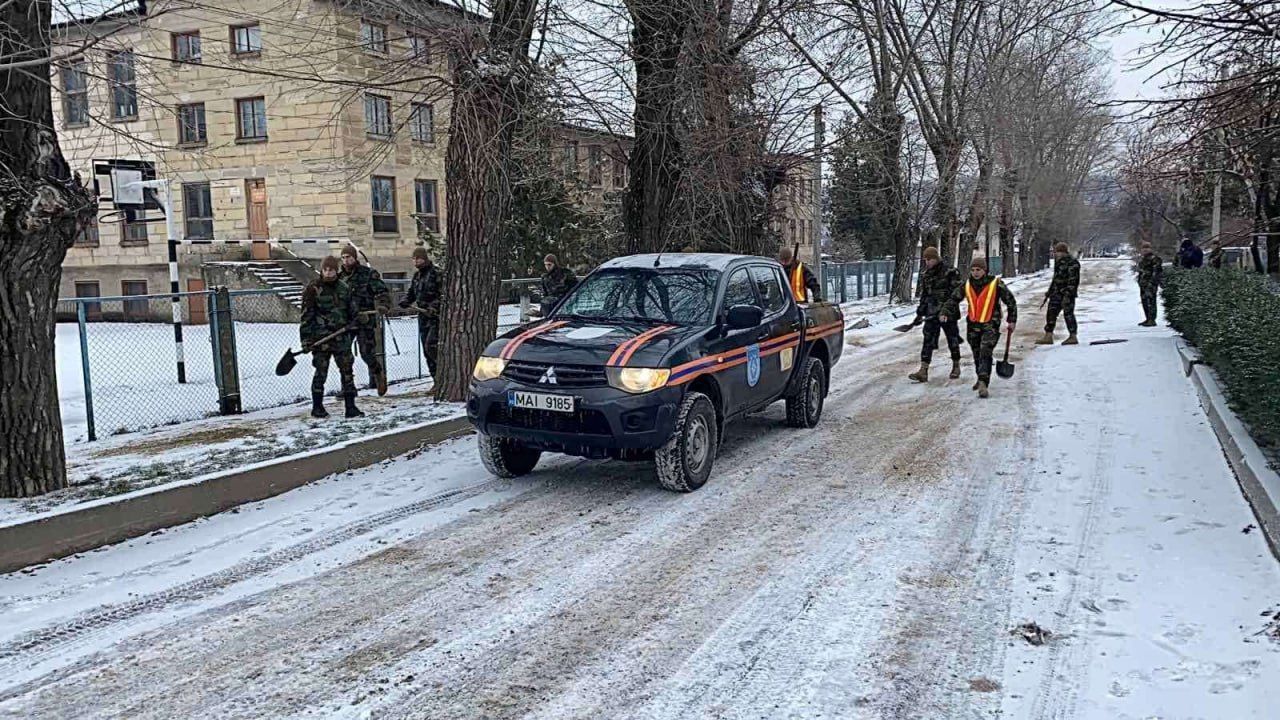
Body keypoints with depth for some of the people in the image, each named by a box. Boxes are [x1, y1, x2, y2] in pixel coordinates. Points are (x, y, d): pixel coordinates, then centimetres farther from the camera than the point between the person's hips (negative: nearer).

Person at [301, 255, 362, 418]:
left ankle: (350, 406, 7)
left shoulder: (345, 288, 8)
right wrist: (306, 338, -10)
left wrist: (352, 326, 15)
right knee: (321, 372, 2)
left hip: (341, 336, 4)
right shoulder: (313, 289, -5)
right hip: (320, 337, -4)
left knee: (347, 370, 2)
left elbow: (352, 312, 19)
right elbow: (306, 315, -6)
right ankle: (317, 407, 14)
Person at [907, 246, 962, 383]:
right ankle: (923, 371, -8)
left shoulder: (950, 272, -9)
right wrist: (920, 313, 11)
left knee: (952, 339, 9)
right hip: (931, 313, 4)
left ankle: (956, 366, 28)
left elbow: (957, 293, -9)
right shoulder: (925, 275, 9)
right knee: (928, 341, -4)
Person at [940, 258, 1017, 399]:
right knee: (977, 354, 16)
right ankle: (982, 379, 37)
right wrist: (944, 313, -11)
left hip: (990, 325, -5)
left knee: (985, 353, -20)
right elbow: (953, 300, 6)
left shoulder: (996, 284, -10)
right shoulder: (966, 286, -1)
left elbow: (1010, 301, 0)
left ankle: (983, 384, -26)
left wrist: (1012, 321, 3)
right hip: (973, 324, 5)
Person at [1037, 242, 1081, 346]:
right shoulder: (1059, 262, 13)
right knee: (1051, 313, 6)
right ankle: (1048, 336, 9)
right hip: (1057, 293, 9)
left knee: (1068, 314, -2)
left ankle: (1073, 337, 8)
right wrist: (1049, 291, 24)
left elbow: (1072, 281, -20)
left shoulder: (1072, 263, -15)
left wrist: (1067, 296, -24)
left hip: (1067, 294, -9)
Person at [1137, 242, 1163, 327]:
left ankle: (1152, 320, -11)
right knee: (1144, 301, 13)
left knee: (1151, 301, -11)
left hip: (1150, 283, -10)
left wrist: (1152, 282, -22)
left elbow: (1156, 271, -16)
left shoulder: (1154, 258, -11)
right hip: (1143, 284, 10)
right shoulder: (1142, 258, 17)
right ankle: (1148, 319, 21)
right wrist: (1139, 281, 21)